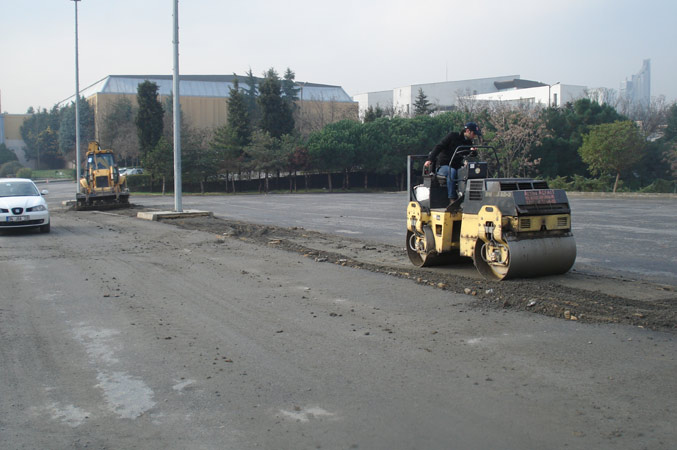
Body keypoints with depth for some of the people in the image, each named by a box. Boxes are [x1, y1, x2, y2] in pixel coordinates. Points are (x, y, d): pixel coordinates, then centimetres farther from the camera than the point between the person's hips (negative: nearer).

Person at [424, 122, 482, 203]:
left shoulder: (469, 143, 14)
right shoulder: (453, 136, -2)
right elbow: (439, 147, -8)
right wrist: (430, 160, -21)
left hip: (456, 167, 5)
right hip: (443, 166, -5)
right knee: (451, 171, -36)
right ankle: (452, 199, -39)